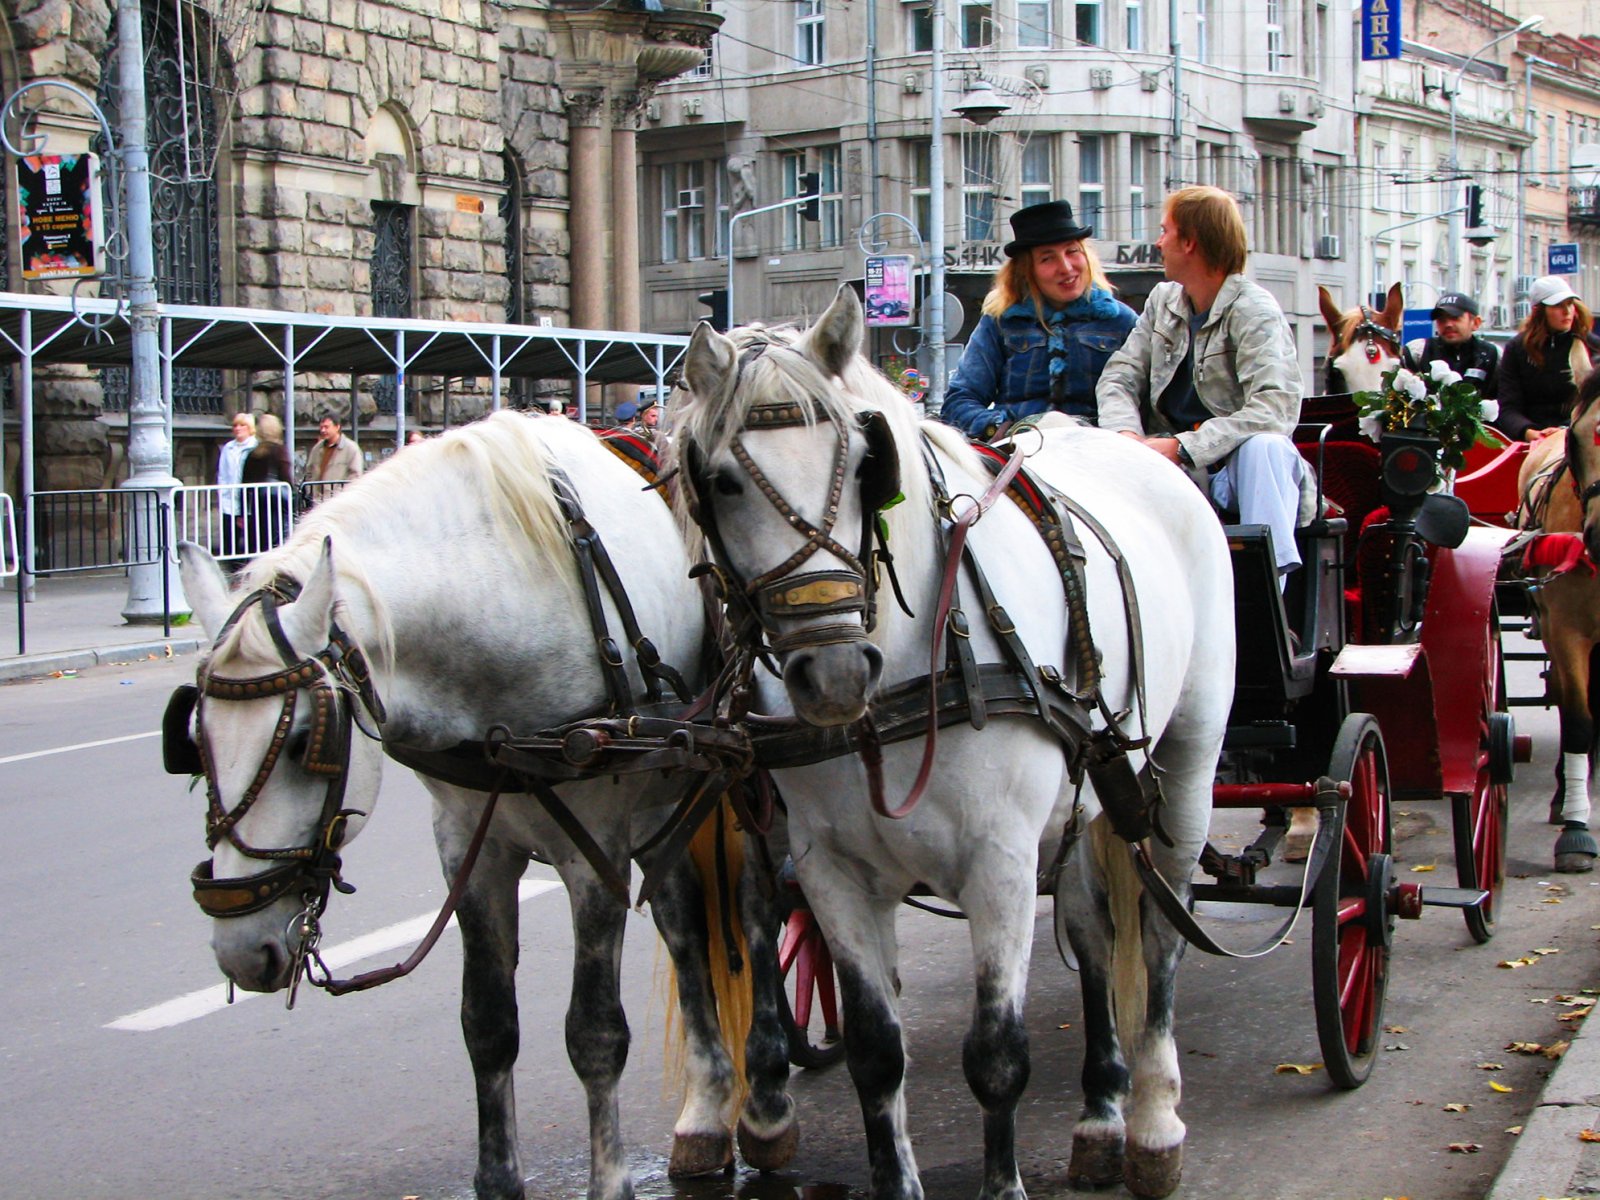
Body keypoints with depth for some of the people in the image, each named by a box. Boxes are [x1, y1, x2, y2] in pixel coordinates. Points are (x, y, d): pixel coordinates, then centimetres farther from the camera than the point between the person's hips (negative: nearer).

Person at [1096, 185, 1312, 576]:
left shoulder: (1253, 310, -10)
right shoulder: (1163, 301, 13)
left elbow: (1278, 407, -24)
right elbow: (1119, 376, 8)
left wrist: (1183, 447, -29)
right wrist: (1127, 434, -15)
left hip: (1238, 472, -5)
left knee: (1264, 445, -37)